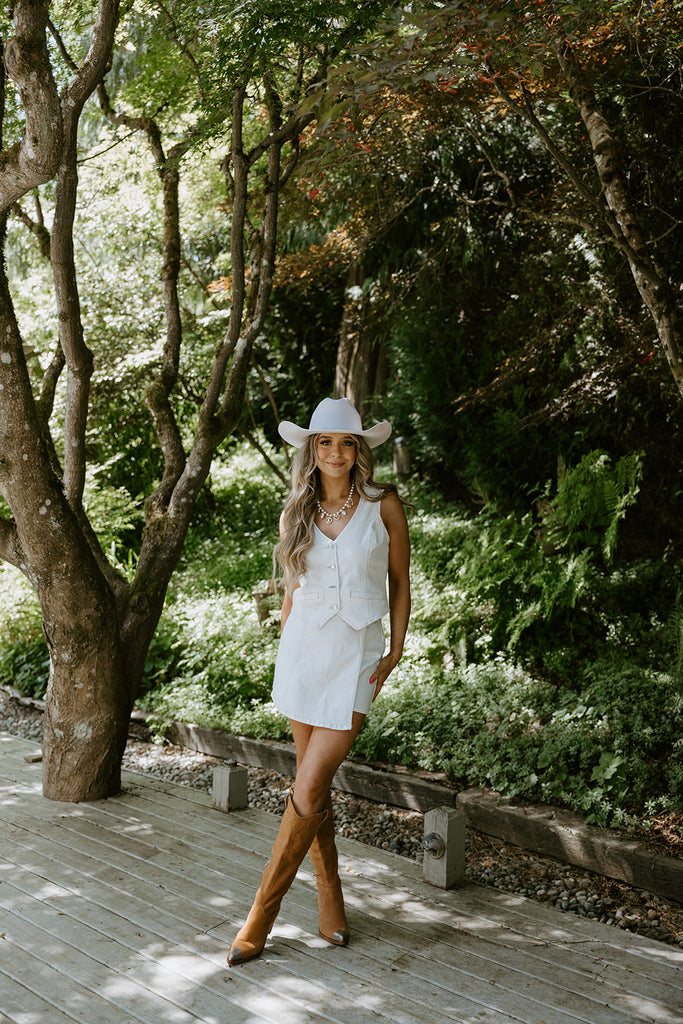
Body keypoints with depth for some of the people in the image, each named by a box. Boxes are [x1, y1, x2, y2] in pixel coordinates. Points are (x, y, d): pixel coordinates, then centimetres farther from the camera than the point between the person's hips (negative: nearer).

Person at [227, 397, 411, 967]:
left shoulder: (384, 505, -2)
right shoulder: (297, 513, 6)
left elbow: (399, 582, 5)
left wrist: (396, 651, -2)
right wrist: (284, 654, 13)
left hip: (358, 653, -3)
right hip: (304, 647, 3)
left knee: (309, 789, -10)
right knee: (314, 783, 7)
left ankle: (263, 913, 2)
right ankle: (331, 903, 21)